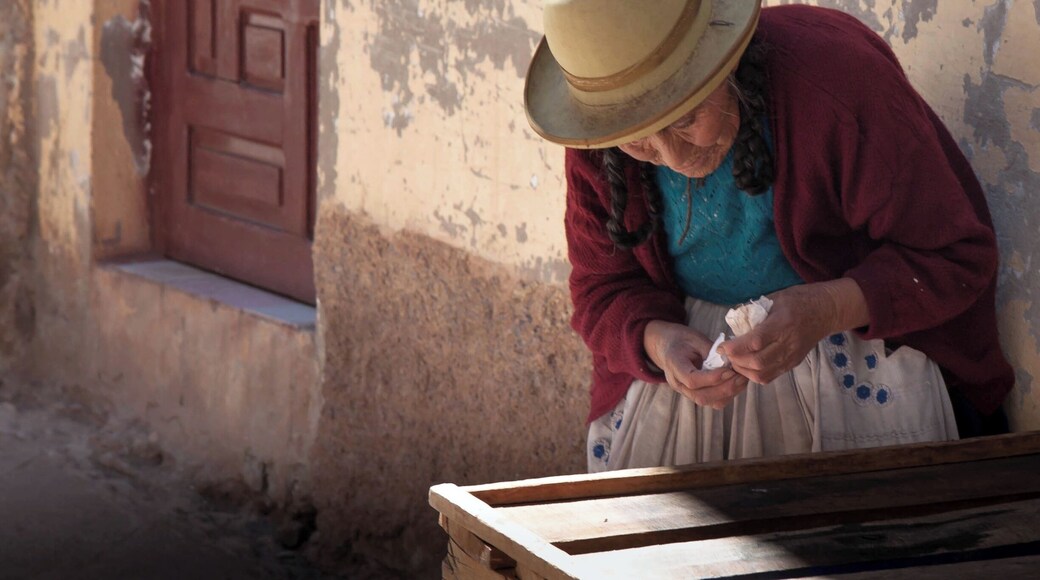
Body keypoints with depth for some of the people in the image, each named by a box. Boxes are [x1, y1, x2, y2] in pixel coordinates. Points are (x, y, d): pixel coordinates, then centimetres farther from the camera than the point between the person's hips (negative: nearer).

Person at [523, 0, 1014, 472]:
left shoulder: (838, 73, -28)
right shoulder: (595, 148, -14)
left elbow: (957, 257, -22)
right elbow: (603, 293, -3)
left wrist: (827, 310, -38)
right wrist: (659, 342, -28)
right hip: (692, 335, 3)